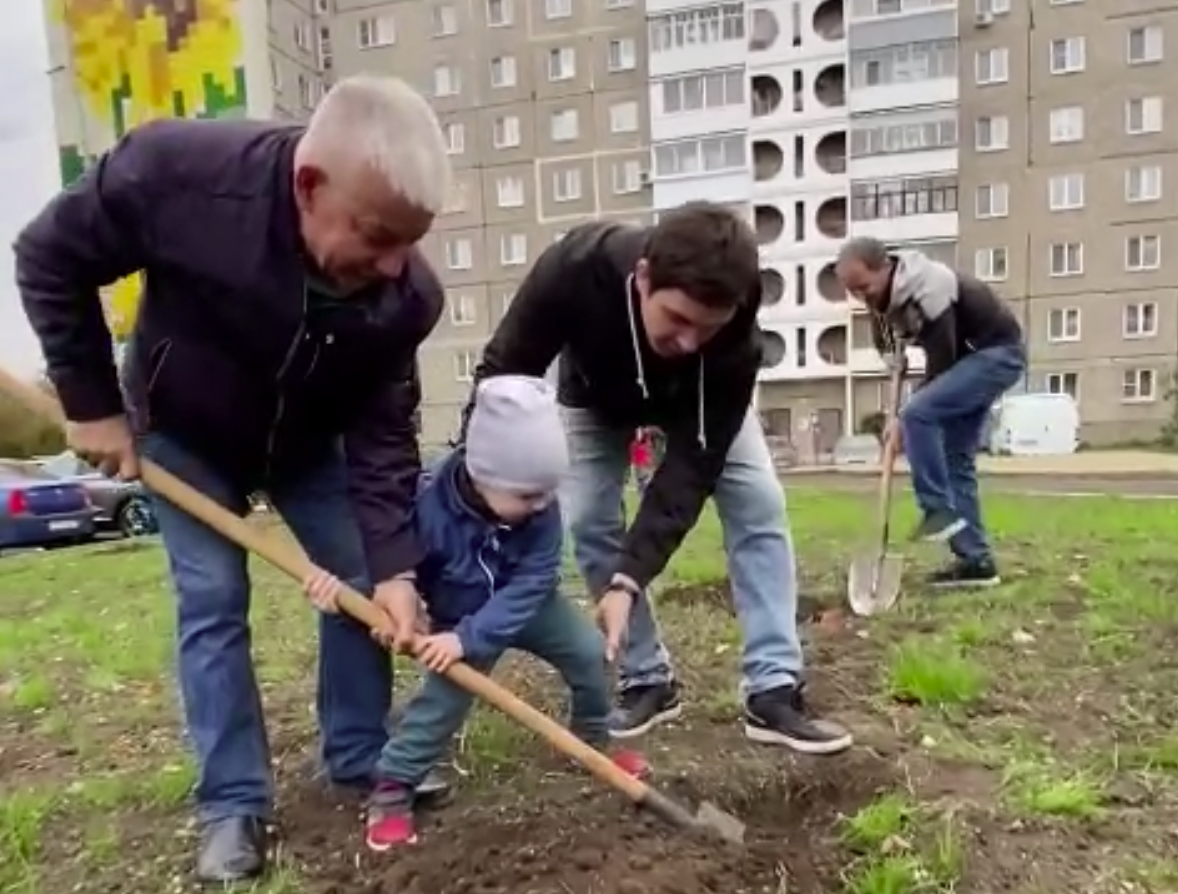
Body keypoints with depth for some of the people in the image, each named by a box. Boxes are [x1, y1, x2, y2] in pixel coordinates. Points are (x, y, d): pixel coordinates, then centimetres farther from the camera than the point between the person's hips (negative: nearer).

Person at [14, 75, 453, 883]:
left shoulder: (405, 295, -28)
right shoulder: (176, 172, -36)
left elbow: (384, 433, -20)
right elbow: (50, 258, -19)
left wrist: (393, 565, -26)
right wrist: (92, 403, -17)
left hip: (309, 443, 3)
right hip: (184, 432, -2)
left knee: (361, 586, 1)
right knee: (212, 603, -3)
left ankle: (360, 760, 20)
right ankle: (234, 803, 12)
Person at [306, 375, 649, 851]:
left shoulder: (540, 511, -27)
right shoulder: (430, 506, -34)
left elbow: (530, 585, -30)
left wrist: (469, 637, -38)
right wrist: (345, 583, -42)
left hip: (527, 606, 3)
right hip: (459, 615, -3)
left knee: (589, 651, -1)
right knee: (445, 694, -16)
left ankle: (593, 741, 25)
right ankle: (392, 787, 3)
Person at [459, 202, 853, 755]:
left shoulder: (734, 335, -41)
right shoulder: (572, 270, -42)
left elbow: (691, 467, -38)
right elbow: (501, 373, -28)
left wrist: (631, 577, -44)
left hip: (703, 400, 0)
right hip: (597, 397, 1)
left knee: (758, 504, -14)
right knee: (587, 521, -11)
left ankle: (774, 692, -7)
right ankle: (647, 681, 5)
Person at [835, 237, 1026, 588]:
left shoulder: (929, 291, -30)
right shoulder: (883, 297, -3)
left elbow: (942, 363, -27)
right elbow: (892, 353, 9)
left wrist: (905, 420, -19)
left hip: (998, 352, -9)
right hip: (967, 358, 9)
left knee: (918, 414, -27)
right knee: (955, 457, 4)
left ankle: (939, 509, -15)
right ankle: (976, 559, 8)